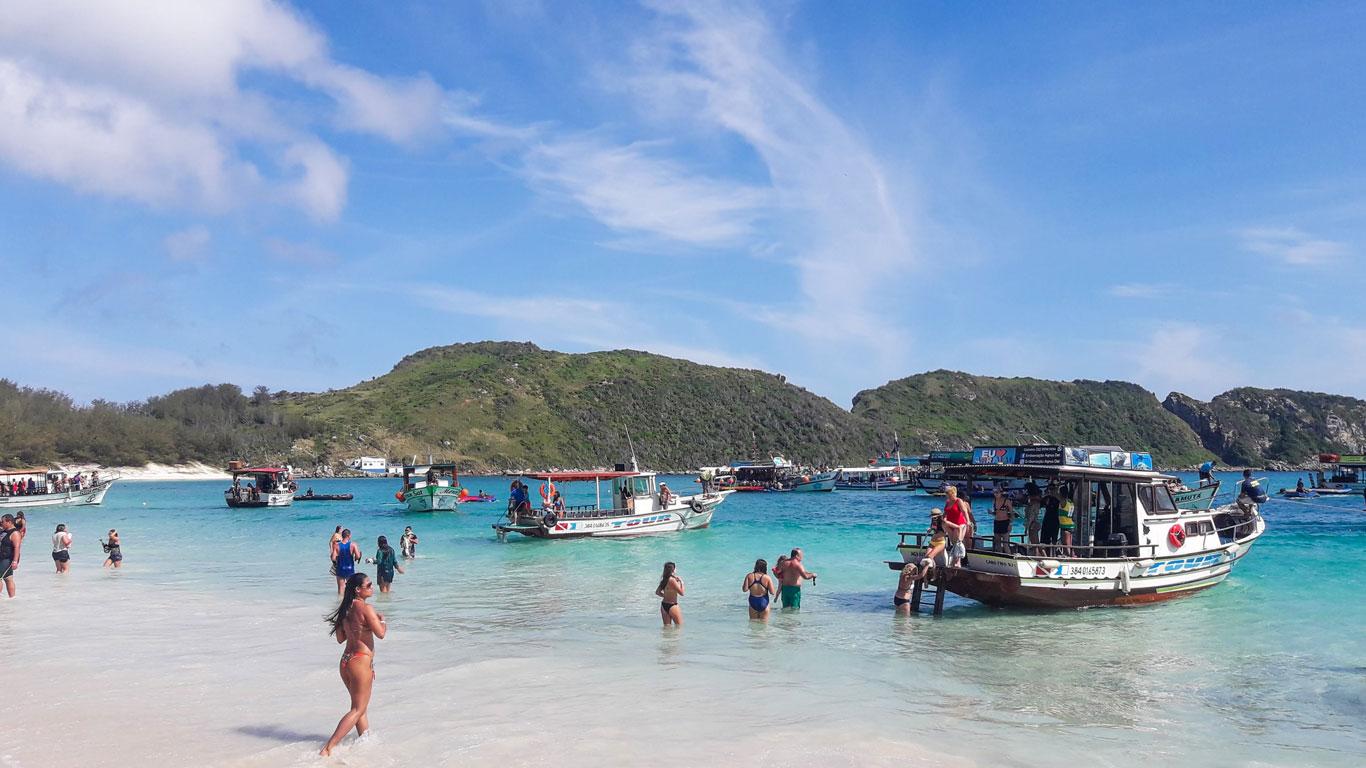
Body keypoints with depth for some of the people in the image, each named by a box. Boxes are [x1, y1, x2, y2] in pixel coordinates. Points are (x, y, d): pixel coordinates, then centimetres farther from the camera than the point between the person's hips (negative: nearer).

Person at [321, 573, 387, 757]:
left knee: (362, 707, 21)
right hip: (361, 661, -8)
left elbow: (340, 638, 15)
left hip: (346, 660, 8)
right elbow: (381, 633, -16)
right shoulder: (366, 608, -16)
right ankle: (328, 748, -6)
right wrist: (383, 621, 3)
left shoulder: (346, 609, 8)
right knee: (358, 709, 0)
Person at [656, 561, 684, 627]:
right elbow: (682, 593, -16)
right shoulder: (672, 580, -19)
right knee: (680, 626, 3)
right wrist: (681, 582, -7)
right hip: (672, 605, -8)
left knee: (667, 626, 14)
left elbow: (657, 592, 14)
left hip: (663, 605, 8)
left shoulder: (664, 580, 5)